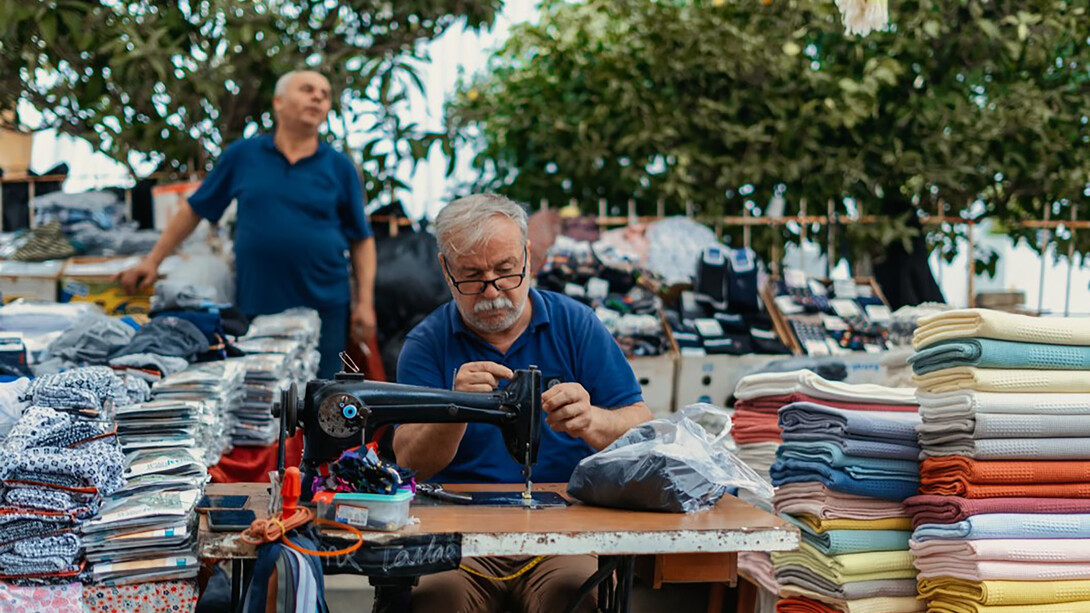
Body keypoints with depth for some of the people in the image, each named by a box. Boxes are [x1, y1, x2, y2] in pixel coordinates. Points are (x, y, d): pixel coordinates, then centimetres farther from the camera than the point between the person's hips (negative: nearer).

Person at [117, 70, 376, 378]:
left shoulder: (340, 167, 5)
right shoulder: (243, 155, 6)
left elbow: (362, 239, 7)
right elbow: (195, 209, 14)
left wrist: (365, 302, -3)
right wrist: (153, 261, 12)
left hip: (323, 306, -1)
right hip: (254, 306, 1)